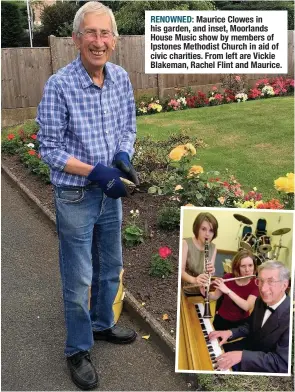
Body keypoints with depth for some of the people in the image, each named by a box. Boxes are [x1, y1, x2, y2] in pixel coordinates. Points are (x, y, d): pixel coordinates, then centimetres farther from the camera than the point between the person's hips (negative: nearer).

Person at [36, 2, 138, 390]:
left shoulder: (121, 77, -3)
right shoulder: (59, 85, -19)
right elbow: (49, 148, -14)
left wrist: (123, 157, -10)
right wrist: (95, 172, -23)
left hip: (110, 191, 6)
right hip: (75, 195, -5)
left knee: (110, 267, 21)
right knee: (78, 278, 8)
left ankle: (103, 324, 45)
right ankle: (78, 350, 29)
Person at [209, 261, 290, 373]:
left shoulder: (290, 317, -31)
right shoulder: (261, 301, -6)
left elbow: (282, 362, -30)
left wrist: (242, 355, -35)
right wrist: (230, 332, -9)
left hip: (267, 368, -7)